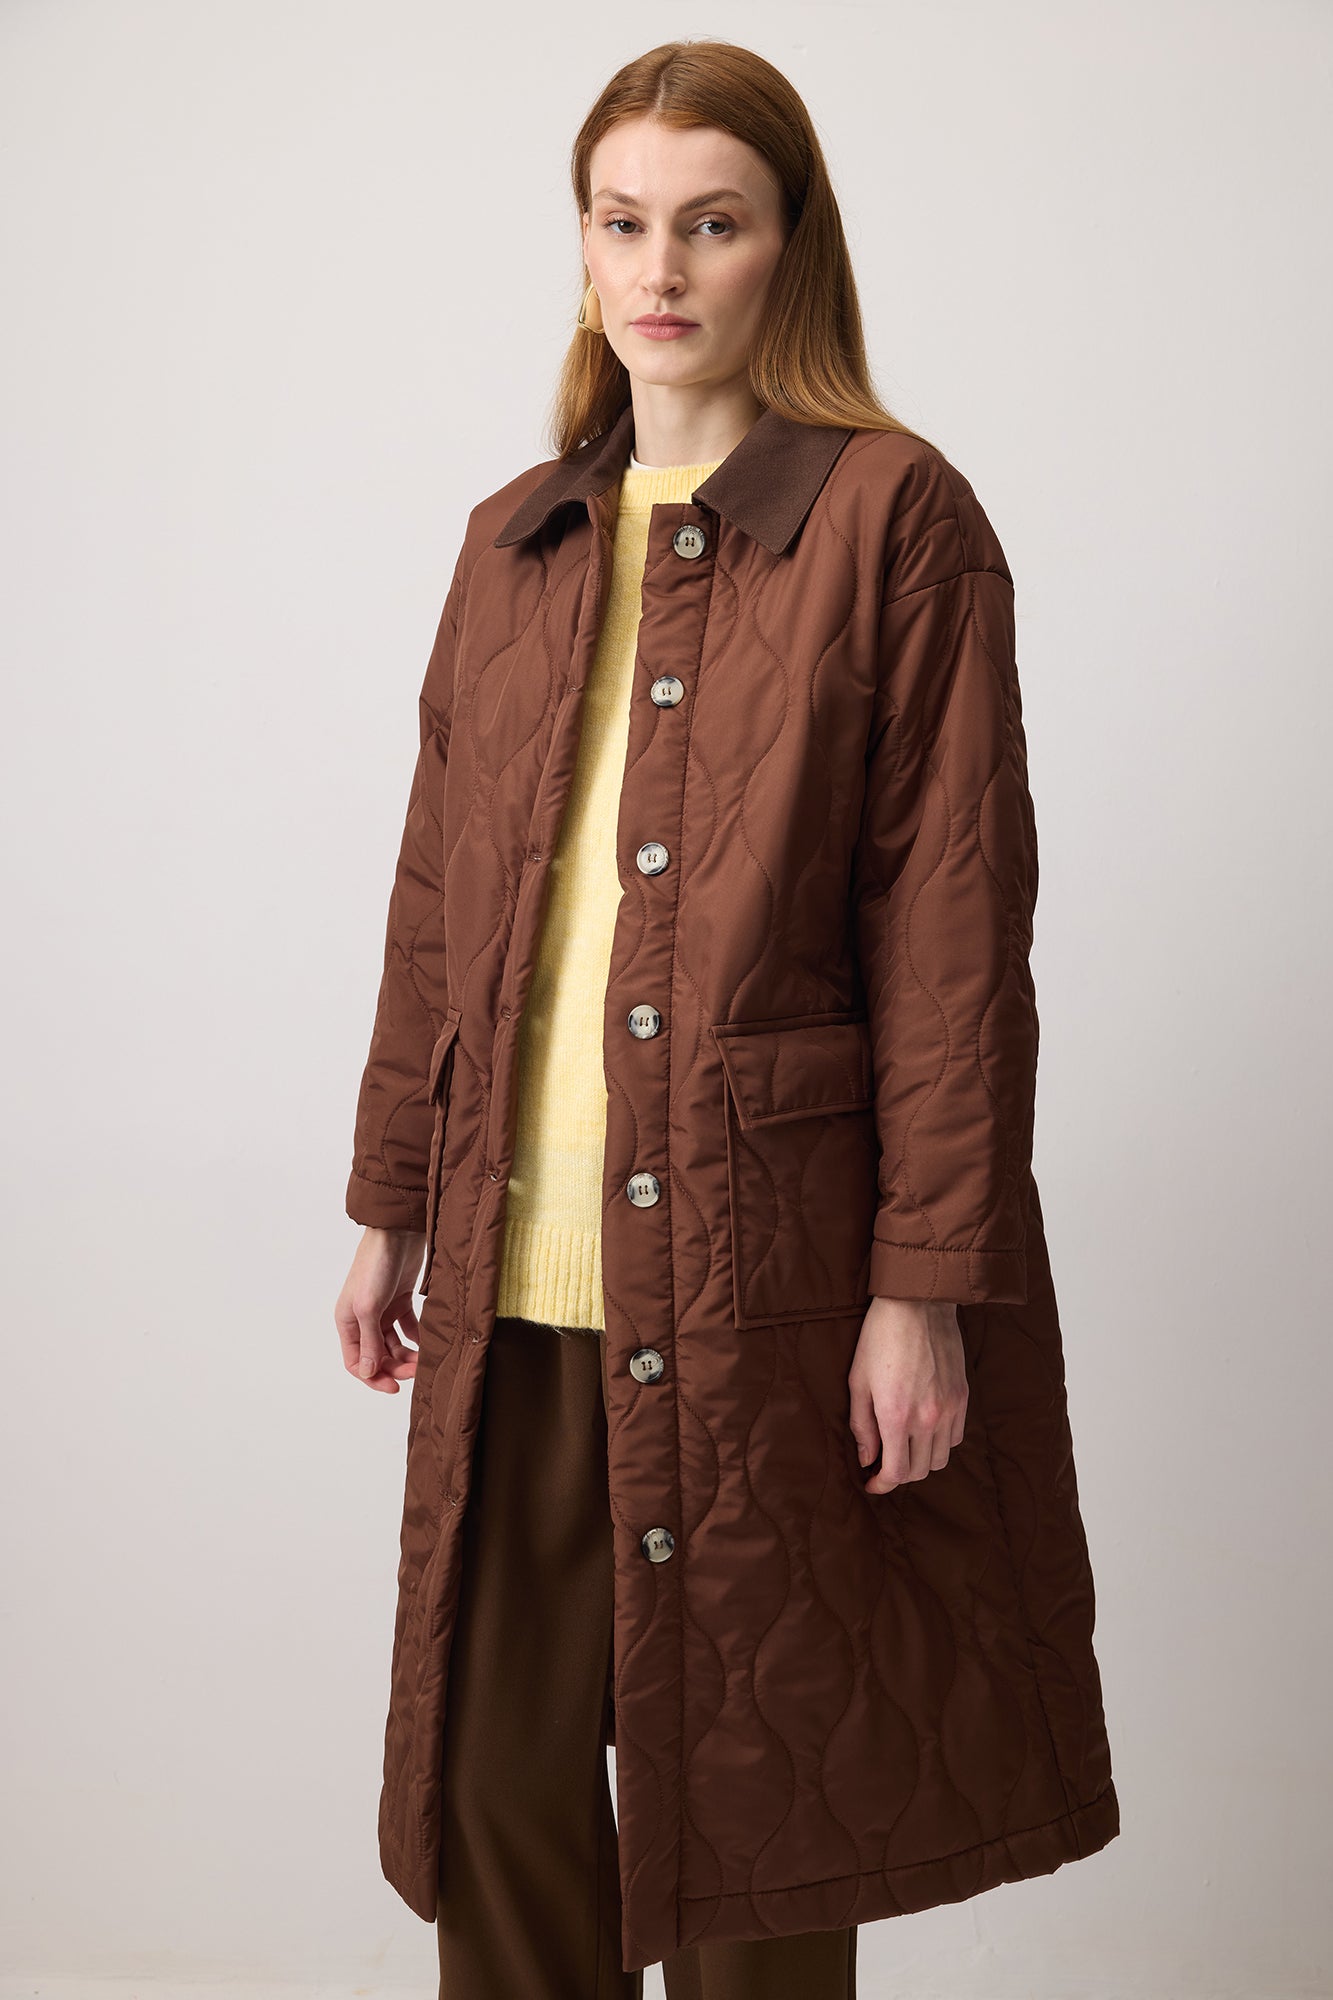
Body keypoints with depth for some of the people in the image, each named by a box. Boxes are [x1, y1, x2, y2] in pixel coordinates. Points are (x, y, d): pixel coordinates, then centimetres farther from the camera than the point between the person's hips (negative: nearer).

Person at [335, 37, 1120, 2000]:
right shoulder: (518, 539, 12)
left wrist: (928, 1282, -11)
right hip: (515, 1271, 5)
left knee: (749, 1767, 9)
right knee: (494, 1778, 10)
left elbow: (955, 925, -8)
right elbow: (438, 901, 15)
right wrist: (390, 1202, 14)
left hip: (761, 1264, -5)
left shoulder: (896, 517, -5)